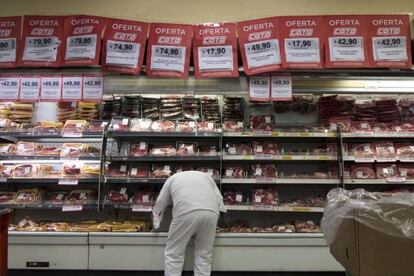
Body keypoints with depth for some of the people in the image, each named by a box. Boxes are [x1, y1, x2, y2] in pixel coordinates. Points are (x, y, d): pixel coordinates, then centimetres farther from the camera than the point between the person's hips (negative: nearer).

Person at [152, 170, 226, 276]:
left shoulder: (172, 178, 28)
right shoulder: (206, 175, 34)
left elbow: (159, 205, 31)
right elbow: (219, 200, 23)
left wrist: (155, 225, 44)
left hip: (186, 212, -3)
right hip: (211, 212, 3)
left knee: (174, 253, 10)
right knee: (204, 254, 15)